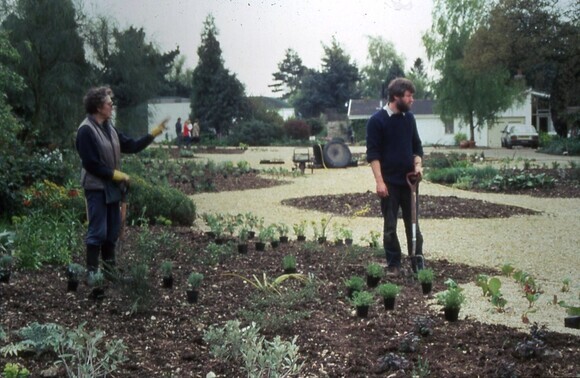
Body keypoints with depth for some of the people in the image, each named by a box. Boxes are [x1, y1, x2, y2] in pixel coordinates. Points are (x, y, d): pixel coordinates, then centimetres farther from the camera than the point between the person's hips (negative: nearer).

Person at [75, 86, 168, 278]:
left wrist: (154, 133, 8)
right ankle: (92, 271, 3)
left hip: (112, 187, 8)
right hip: (97, 188, -8)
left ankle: (109, 268, 23)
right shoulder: (86, 130, -16)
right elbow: (91, 164, -19)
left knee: (113, 230, 13)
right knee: (98, 231, -6)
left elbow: (131, 146, 13)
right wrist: (117, 175, -14)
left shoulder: (109, 127, 10)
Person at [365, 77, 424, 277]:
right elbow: (373, 153, -11)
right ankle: (393, 264, 12)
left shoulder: (409, 118, 7)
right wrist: (379, 181, -17)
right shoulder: (377, 120, -9)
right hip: (389, 182, -4)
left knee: (413, 224, 7)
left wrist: (418, 164, -3)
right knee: (390, 226, 2)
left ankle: (418, 263, 13)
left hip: (409, 180, 5)